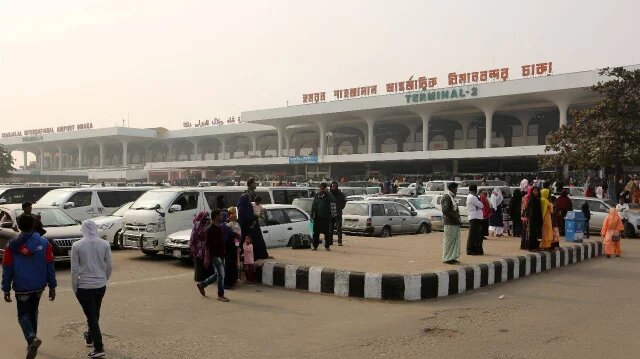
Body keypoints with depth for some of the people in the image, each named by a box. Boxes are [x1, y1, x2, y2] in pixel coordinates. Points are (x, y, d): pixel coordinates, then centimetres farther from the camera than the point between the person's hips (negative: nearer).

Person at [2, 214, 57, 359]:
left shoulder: (12, 245, -7)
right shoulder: (44, 243, -5)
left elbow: (7, 269, -4)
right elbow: (50, 267, -3)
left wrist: (6, 289, 4)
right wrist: (52, 286, 4)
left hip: (22, 288, -2)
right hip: (39, 286, 3)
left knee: (23, 316, 4)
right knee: (33, 312, 21)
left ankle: (32, 339, -21)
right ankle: (31, 342, 27)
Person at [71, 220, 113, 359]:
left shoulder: (77, 246, -11)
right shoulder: (105, 244, -4)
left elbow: (74, 269, -9)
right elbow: (109, 266, 1)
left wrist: (74, 287, 2)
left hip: (84, 286, -3)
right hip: (101, 285, 4)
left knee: (91, 315, 1)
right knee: (95, 314, 23)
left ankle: (99, 348, -2)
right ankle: (90, 337, 44)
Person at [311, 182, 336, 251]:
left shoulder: (328, 195, -1)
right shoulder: (317, 195, 8)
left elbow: (333, 201, -20)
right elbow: (313, 205, 13)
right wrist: (312, 215, 9)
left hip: (326, 216, -2)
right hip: (317, 216, 3)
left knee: (327, 232, 2)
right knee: (316, 232, 2)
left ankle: (327, 246, 11)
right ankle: (315, 246, 10)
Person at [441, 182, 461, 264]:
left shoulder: (452, 197, 18)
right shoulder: (446, 197, -13)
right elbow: (446, 210, -22)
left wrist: (458, 219, 12)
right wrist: (456, 219, -18)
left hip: (455, 223, 10)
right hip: (450, 223, -10)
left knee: (455, 240, 13)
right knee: (449, 241, -3)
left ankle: (452, 257, 21)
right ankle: (447, 258, 5)